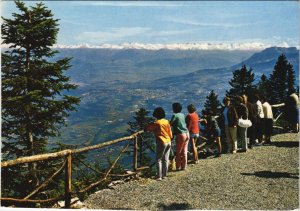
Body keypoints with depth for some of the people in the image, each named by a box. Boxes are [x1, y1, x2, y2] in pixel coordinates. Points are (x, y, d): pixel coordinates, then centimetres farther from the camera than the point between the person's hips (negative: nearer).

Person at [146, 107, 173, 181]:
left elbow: (148, 128, -8)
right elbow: (170, 132, 10)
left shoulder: (157, 123, -12)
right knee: (165, 159, 12)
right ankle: (164, 175, 18)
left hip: (161, 142, -6)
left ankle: (159, 176, -4)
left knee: (159, 160, -1)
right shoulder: (166, 121, 5)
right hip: (168, 142, 7)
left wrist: (146, 128, 13)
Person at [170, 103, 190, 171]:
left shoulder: (175, 115, -9)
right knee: (184, 152, 11)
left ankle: (178, 167, 7)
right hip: (186, 134, 7)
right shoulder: (182, 115, 12)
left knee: (178, 152, 3)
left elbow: (170, 124, -13)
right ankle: (184, 166, 16)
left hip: (180, 135, -7)